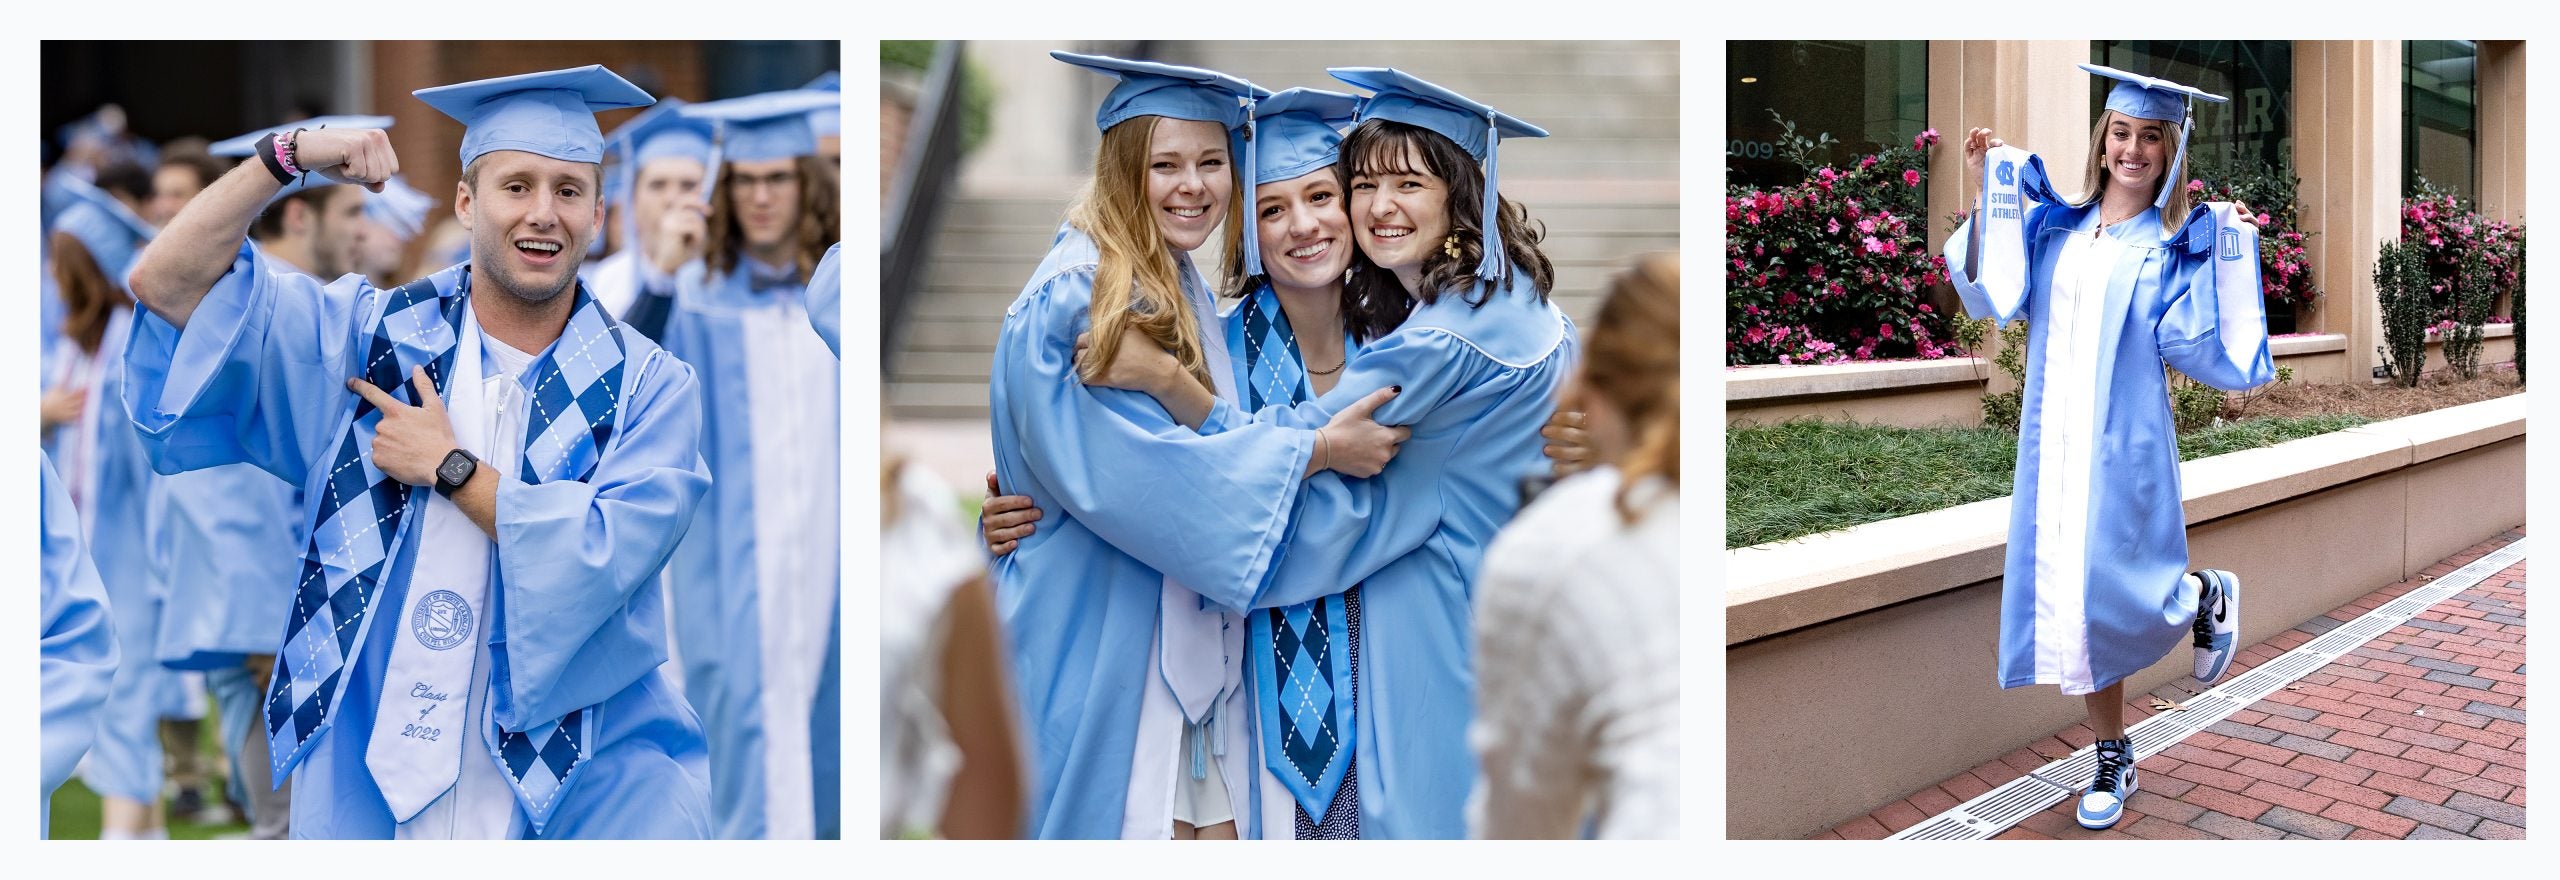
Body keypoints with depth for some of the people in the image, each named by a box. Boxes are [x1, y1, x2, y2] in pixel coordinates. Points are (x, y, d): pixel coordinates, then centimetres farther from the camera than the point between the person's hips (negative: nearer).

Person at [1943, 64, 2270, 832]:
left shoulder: (2176, 247, -3)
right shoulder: (2056, 226, 8)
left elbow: (2198, 348, -13)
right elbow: (1994, 294, -3)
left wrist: (2231, 256, -19)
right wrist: (1986, 195, -8)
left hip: (2122, 448, -4)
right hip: (2054, 445, 4)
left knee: (2115, 600, -8)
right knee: (2072, 607, 7)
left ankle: (2206, 596, 26)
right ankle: (2114, 760, 21)